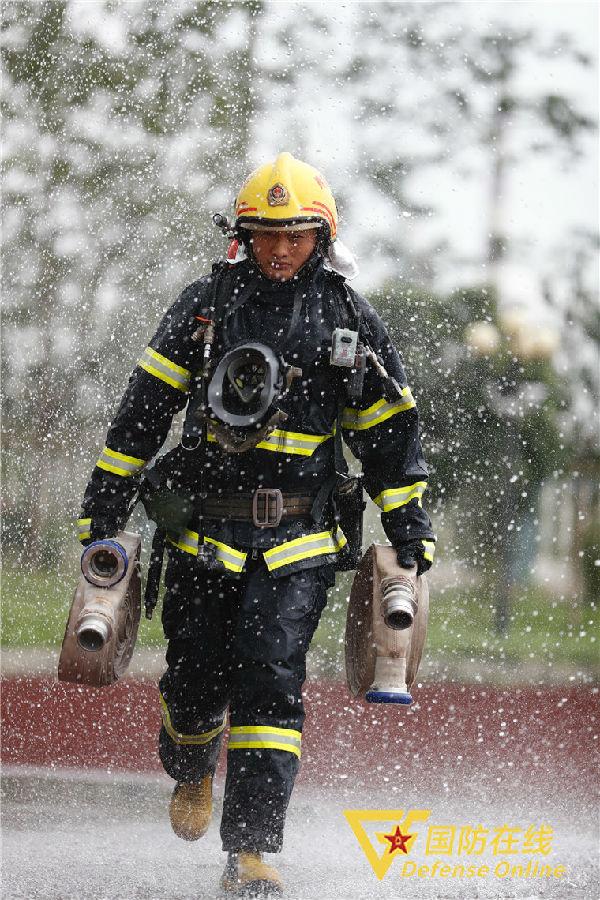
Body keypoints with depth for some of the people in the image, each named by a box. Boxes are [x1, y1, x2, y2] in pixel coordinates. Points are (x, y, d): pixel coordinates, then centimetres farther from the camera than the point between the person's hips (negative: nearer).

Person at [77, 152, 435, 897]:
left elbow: (388, 436, 12)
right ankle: (191, 769, 41)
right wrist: (103, 509, 4)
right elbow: (144, 411, 7)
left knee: (269, 681, -14)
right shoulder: (206, 305, 4)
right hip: (203, 530, 1)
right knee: (194, 681, 5)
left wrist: (411, 534, 10)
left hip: (297, 540, -1)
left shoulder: (350, 322, 4)